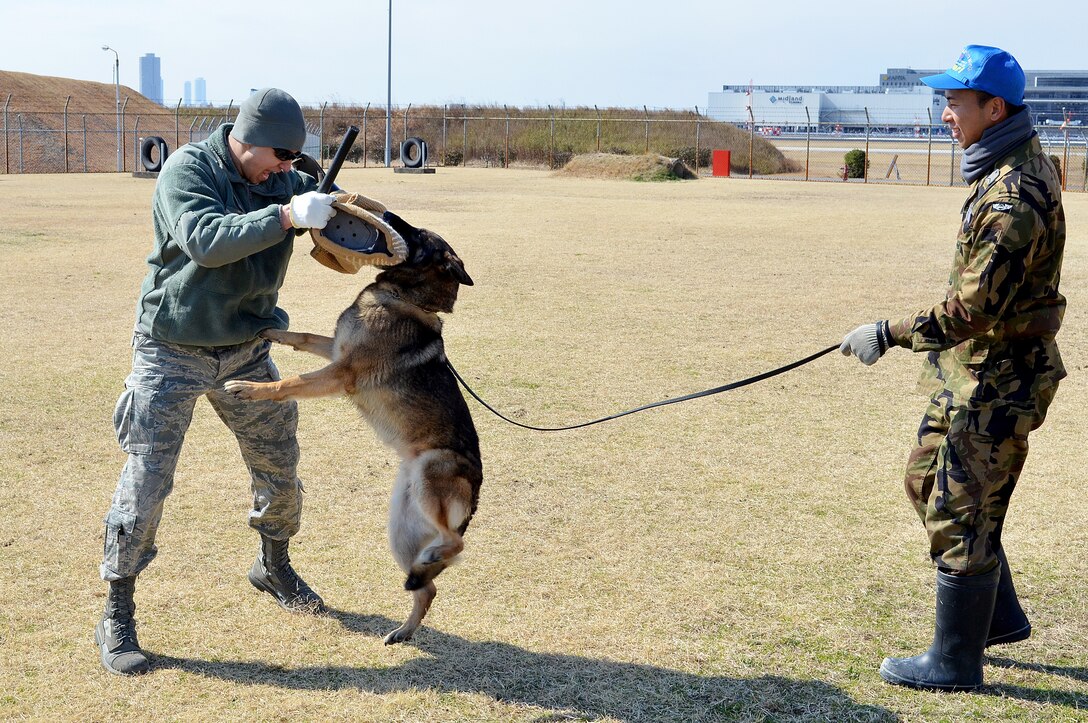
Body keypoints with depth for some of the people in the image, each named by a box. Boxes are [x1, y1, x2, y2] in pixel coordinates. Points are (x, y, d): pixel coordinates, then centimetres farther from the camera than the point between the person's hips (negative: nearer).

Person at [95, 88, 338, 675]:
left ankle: (274, 568, 40)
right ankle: (116, 620, 5)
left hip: (246, 352, 5)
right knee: (146, 481, -6)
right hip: (173, 354, -5)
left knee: (280, 468, 13)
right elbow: (204, 240, -32)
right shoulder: (187, 170, -16)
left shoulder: (285, 182, 0)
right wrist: (286, 216, -40)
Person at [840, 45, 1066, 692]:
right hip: (977, 369, 11)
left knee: (962, 515, 0)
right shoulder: (1020, 165, 8)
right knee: (929, 478, 20)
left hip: (998, 380, -11)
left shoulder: (1014, 197, -26)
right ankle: (1000, 616, 32)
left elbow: (973, 310, -28)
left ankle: (956, 662, 14)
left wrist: (888, 335, -23)